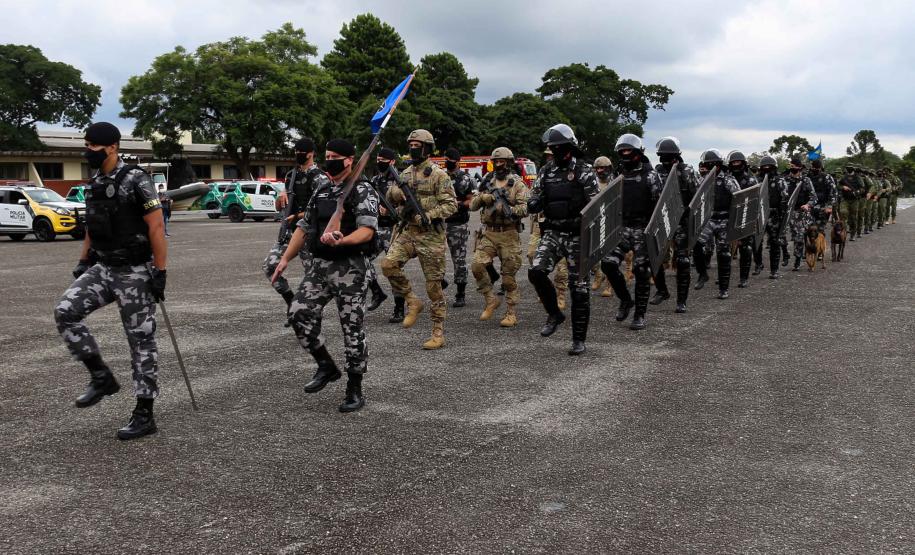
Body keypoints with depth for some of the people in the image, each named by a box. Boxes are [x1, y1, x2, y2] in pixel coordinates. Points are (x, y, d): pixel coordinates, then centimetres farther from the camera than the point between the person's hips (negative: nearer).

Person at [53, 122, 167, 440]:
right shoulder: (94, 185, 9)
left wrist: (160, 273, -19)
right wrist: (83, 264, 15)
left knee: (141, 341, -1)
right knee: (65, 312, -12)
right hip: (102, 269, 7)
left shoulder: (136, 181, -14)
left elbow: (156, 227, -16)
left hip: (135, 273, -7)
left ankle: (144, 416, 7)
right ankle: (101, 378, 2)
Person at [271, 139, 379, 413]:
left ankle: (355, 391, 10)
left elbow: (367, 231, -20)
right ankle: (326, 366, 16)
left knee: (352, 328, -2)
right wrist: (285, 259, 15)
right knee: (300, 314, -4)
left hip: (351, 267, -7)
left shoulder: (363, 191, -7)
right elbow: (304, 226, 21)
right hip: (320, 265, 7)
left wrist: (342, 240, -39)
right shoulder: (321, 189, 15)